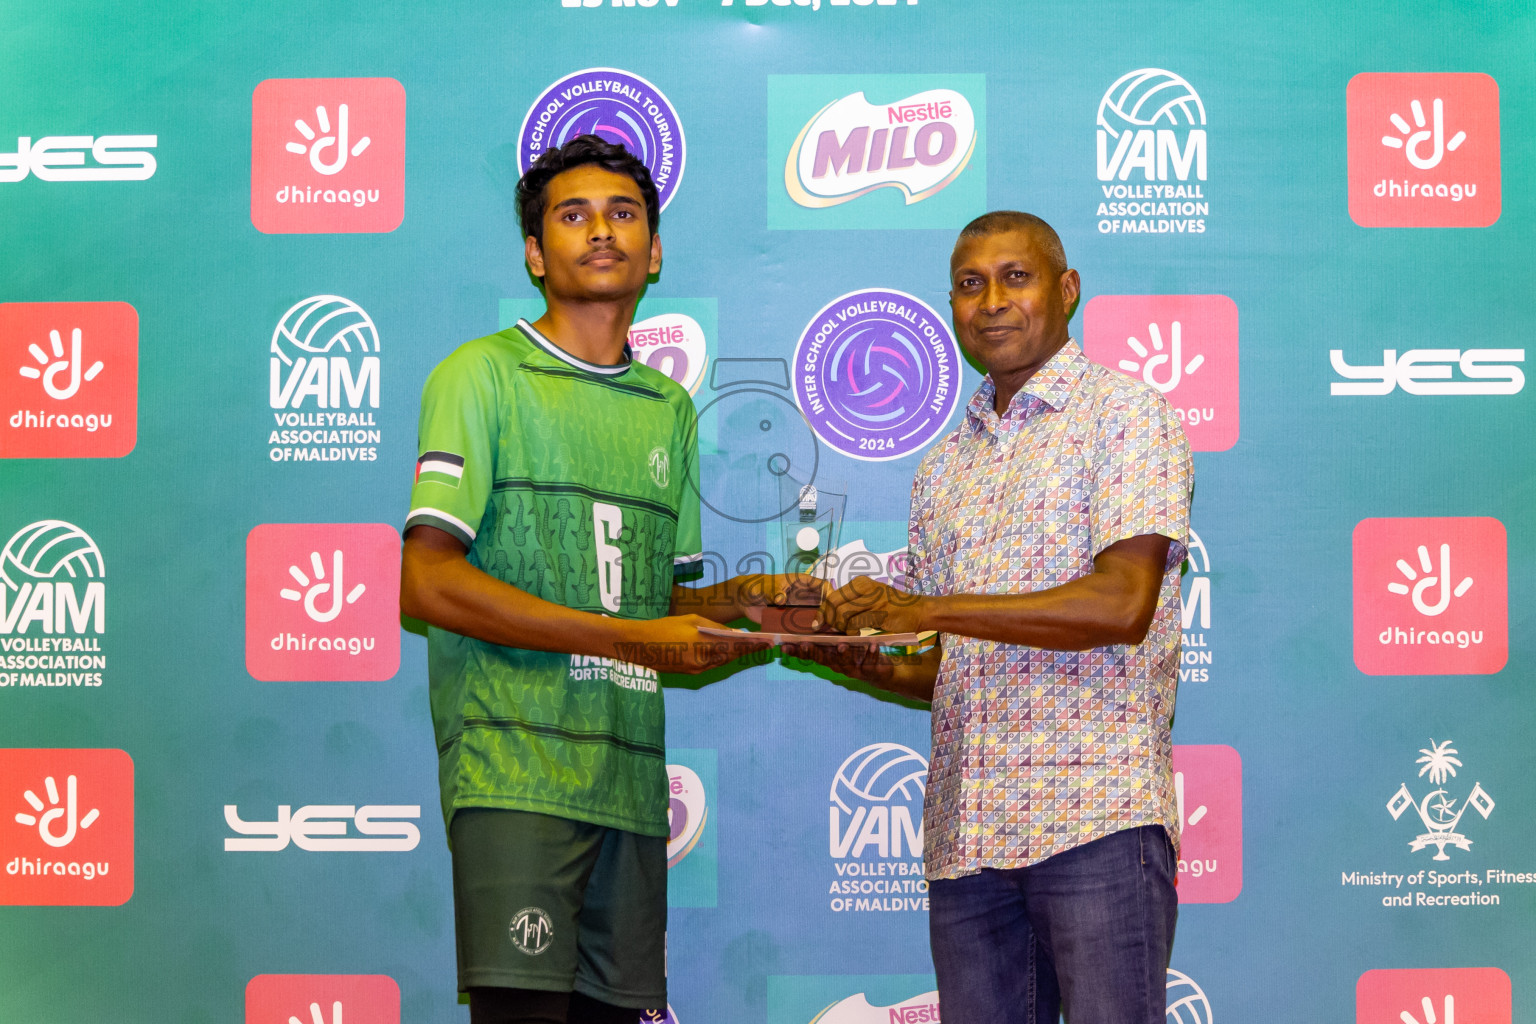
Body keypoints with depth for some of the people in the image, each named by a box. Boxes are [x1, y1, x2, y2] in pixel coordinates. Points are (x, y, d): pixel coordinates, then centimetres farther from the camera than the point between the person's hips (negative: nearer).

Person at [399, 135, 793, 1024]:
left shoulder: (670, 409, 20)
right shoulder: (483, 375, 1)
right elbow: (426, 582, -9)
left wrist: (734, 602, 0)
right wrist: (630, 637, -12)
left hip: (631, 776, 6)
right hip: (515, 765, -5)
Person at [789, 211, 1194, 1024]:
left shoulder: (1124, 412, 0)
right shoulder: (943, 468, 20)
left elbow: (1124, 605, -13)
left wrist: (928, 608, -14)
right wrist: (860, 659, 0)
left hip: (1095, 813, -6)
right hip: (965, 832, 6)